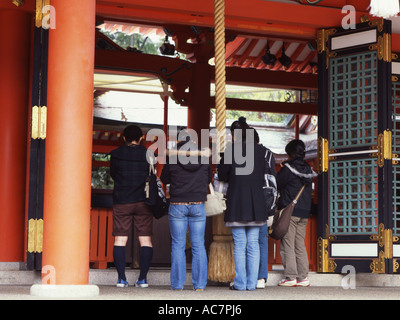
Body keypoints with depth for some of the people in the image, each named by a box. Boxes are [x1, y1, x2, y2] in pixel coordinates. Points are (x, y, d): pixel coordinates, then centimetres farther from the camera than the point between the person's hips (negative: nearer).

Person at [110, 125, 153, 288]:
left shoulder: (116, 154, -2)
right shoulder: (147, 154, 0)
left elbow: (113, 174, 10)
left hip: (121, 202, 0)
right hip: (143, 201, 1)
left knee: (120, 240, 3)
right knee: (145, 240, 4)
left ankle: (121, 278, -4)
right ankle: (143, 277, -2)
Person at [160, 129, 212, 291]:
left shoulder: (172, 158, -7)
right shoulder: (203, 158, 0)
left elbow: (164, 179, 6)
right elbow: (208, 179, 13)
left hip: (177, 205, -2)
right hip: (198, 205, 2)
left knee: (178, 246, 3)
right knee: (198, 246, 5)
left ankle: (177, 285, 2)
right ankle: (199, 285, 3)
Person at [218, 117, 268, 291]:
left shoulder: (231, 149, -7)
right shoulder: (260, 150, 4)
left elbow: (222, 175, -1)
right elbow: (265, 176, 11)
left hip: (237, 201, -3)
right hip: (256, 202, 3)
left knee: (239, 244, 1)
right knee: (253, 244, 7)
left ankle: (240, 283, 2)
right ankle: (251, 283, 7)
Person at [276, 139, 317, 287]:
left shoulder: (288, 168, -9)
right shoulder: (308, 169, 11)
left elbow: (276, 184, -4)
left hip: (290, 211, -7)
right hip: (304, 211, 7)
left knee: (288, 245, -3)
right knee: (300, 245, 10)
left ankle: (290, 277, -5)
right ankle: (303, 277, 8)